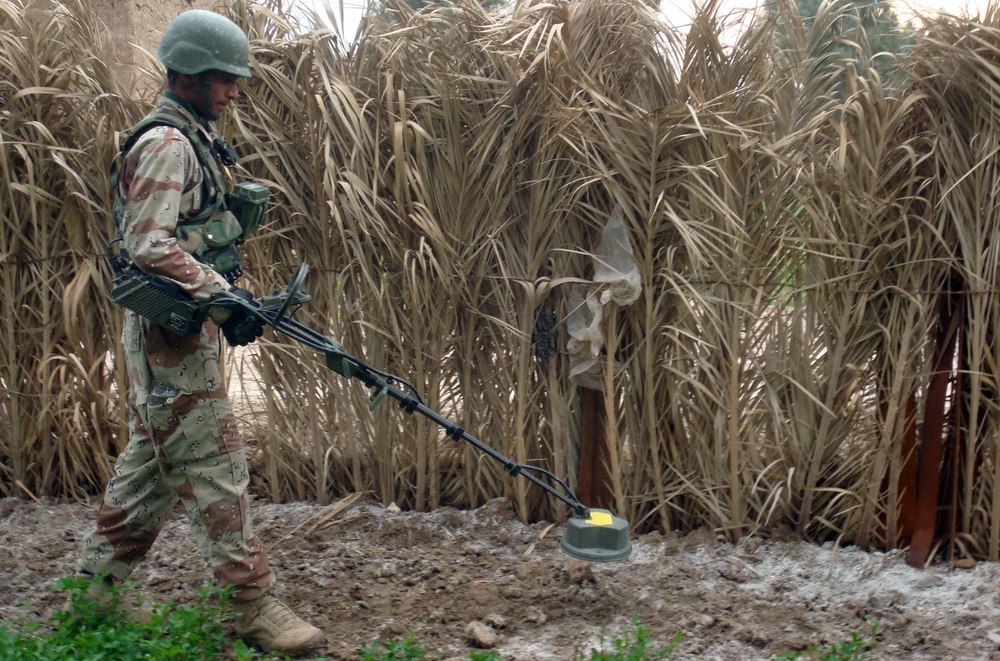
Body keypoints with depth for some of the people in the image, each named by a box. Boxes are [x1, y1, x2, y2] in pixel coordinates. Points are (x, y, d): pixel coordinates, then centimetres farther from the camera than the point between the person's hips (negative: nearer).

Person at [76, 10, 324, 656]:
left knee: (152, 459, 17)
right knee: (214, 465, -6)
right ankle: (252, 603, 1)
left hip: (184, 325, 10)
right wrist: (222, 299, -26)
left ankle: (97, 584, 29)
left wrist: (227, 293, 15)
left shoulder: (195, 139, 16)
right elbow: (150, 246, -24)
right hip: (172, 330, -10)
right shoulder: (166, 145, -15)